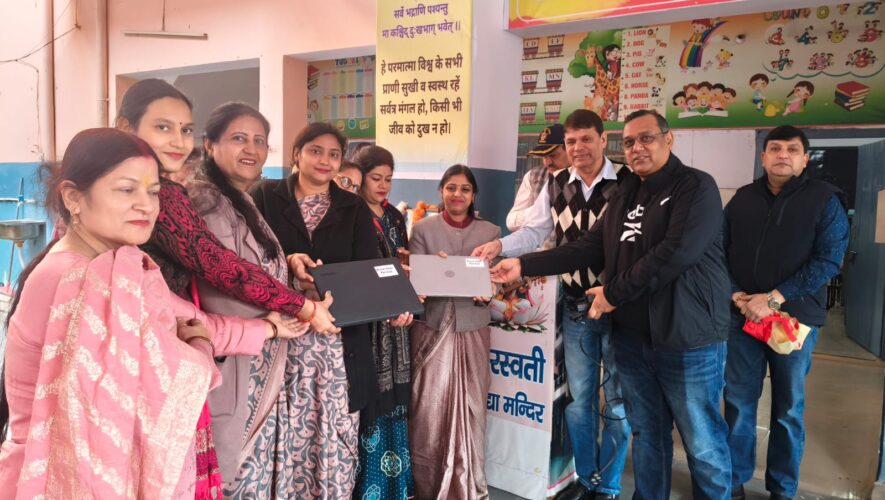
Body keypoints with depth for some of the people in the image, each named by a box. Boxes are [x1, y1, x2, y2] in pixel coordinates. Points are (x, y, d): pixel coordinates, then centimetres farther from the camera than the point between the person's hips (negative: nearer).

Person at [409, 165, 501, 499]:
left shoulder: (490, 231, 7)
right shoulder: (423, 228, 4)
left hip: (472, 329, 1)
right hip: (432, 328, -1)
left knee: (470, 408, 6)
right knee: (430, 408, 1)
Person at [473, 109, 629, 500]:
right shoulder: (556, 185, 4)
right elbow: (534, 232, 4)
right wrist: (500, 245, -14)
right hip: (575, 307, 4)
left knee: (617, 402, 10)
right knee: (578, 399, 15)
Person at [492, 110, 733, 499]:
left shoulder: (696, 187, -8)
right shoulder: (624, 194, 13)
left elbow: (676, 253, -21)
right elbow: (589, 247, 8)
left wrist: (614, 292, -15)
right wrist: (523, 266, 0)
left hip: (688, 340, -6)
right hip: (632, 336, 6)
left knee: (702, 444, 6)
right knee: (647, 434, 17)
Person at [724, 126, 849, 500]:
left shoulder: (824, 200, -2)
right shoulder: (742, 199, 6)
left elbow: (829, 259, -11)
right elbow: (720, 253, 6)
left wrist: (775, 299, -18)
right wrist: (737, 295, -11)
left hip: (795, 318, -2)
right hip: (742, 316, 2)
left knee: (788, 409, 10)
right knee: (738, 403, 8)